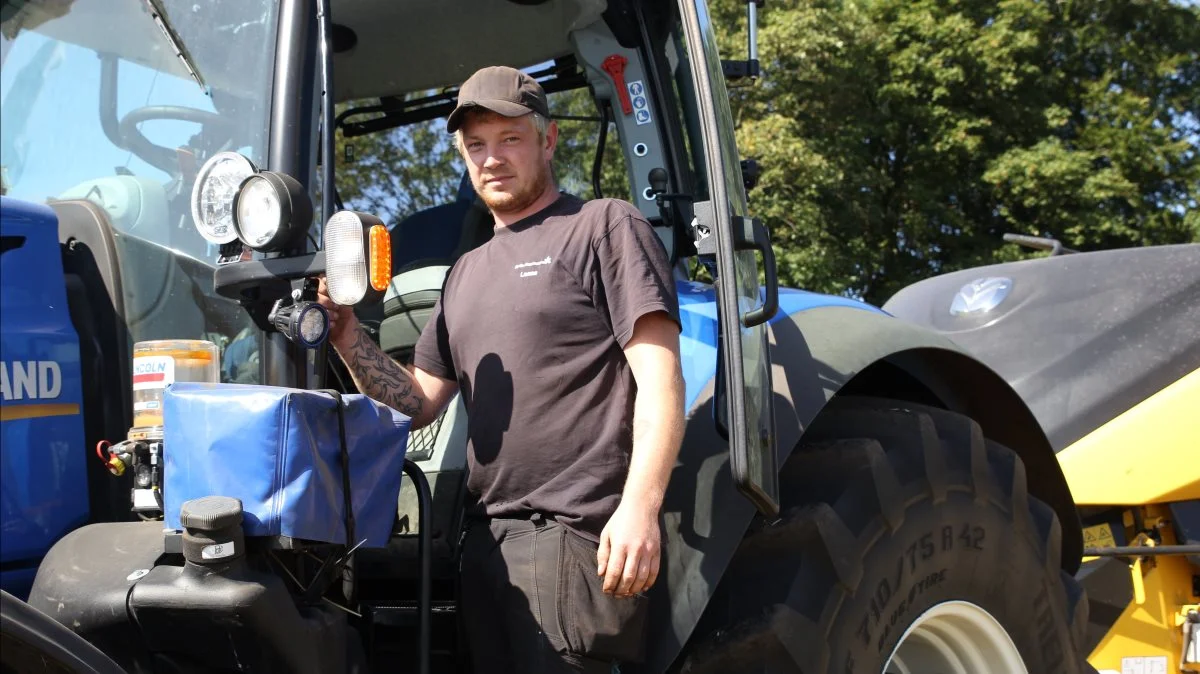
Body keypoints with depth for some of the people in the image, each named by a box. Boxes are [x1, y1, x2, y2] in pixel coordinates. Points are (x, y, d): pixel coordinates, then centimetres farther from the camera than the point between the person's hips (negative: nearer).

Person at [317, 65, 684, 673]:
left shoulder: (604, 227, 0)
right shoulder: (466, 274, 22)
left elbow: (660, 377, -10)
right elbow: (418, 403, 20)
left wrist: (640, 508, -22)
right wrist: (349, 341, 2)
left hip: (572, 537, -7)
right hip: (485, 541, 7)